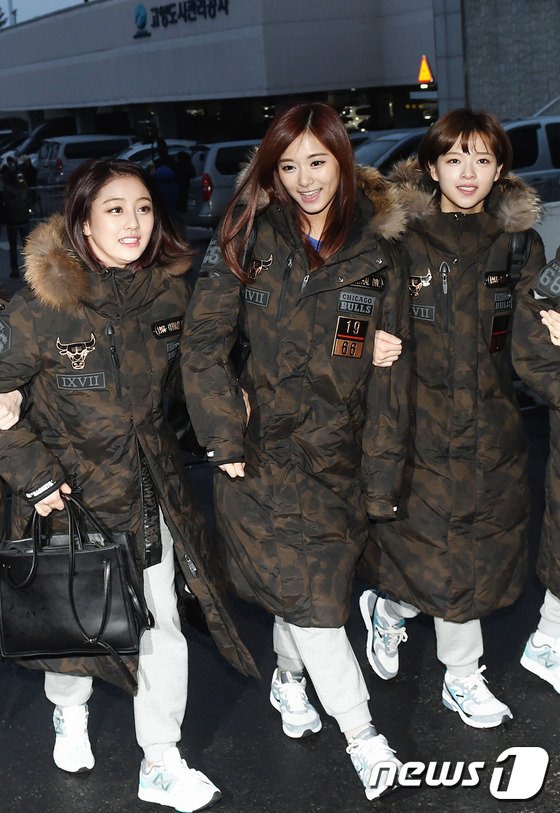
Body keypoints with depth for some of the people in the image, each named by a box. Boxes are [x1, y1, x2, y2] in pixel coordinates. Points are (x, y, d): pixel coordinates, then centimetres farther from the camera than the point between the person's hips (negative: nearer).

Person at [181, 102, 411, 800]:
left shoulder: (377, 253, 2)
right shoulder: (247, 239, -3)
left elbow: (386, 375, 2)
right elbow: (203, 343, -6)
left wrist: (381, 478, 0)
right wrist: (224, 440, -12)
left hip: (339, 454, 2)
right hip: (262, 448, -2)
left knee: (316, 582, 10)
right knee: (310, 594, -5)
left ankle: (289, 678, 41)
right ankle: (361, 735, 10)